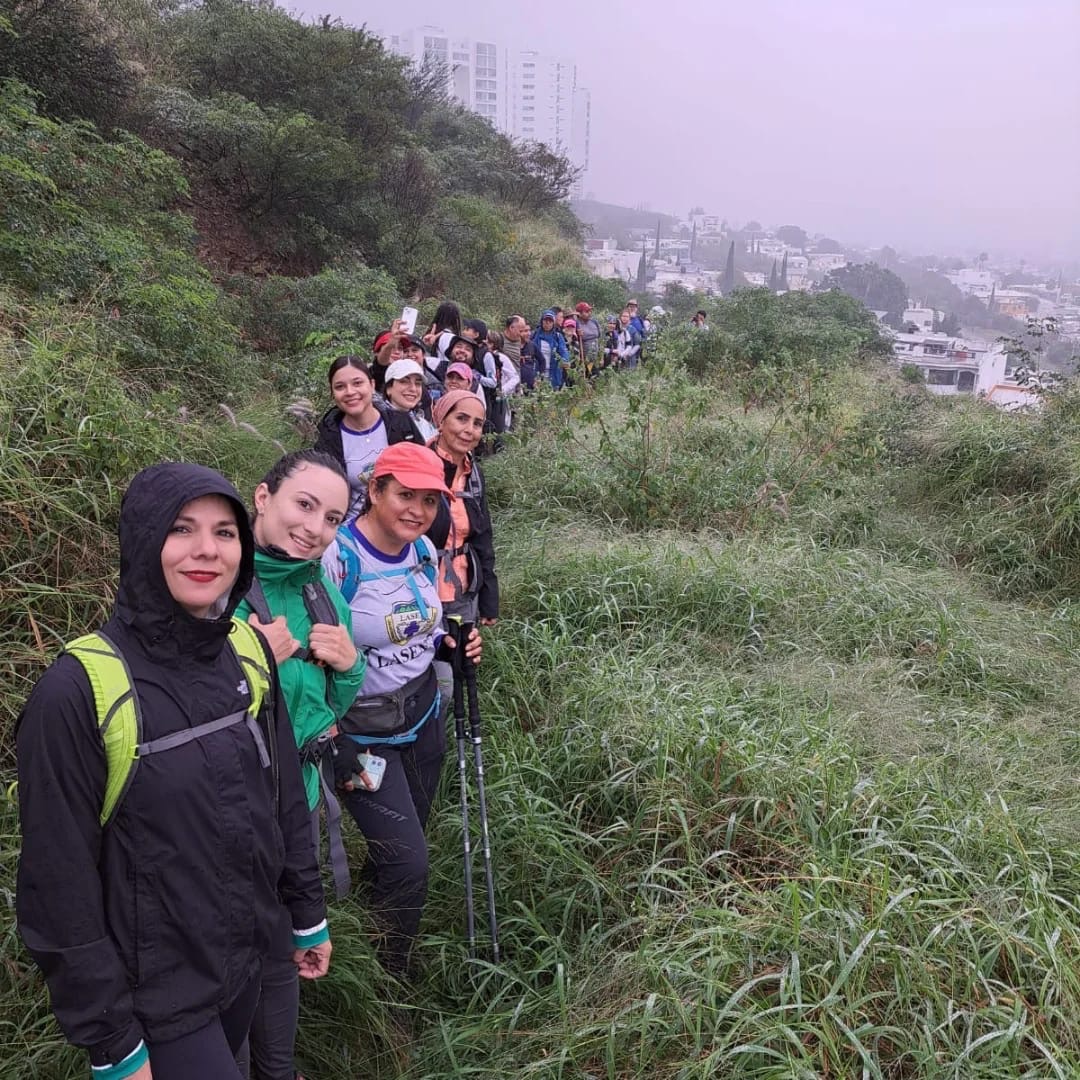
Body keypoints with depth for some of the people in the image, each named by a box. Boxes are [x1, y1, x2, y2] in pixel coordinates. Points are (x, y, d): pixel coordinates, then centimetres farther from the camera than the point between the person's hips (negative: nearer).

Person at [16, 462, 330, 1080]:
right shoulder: (78, 691, -24)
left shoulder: (247, 649, -5)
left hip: (248, 954, 6)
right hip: (157, 990, -5)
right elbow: (62, 878, -18)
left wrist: (309, 913, 10)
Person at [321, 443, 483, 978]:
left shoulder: (425, 551, 0)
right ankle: (389, 984, 19)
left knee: (396, 847, 17)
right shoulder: (338, 557, -22)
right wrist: (333, 750, -16)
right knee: (408, 862, -6)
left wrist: (454, 644, -4)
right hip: (363, 731, -7)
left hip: (423, 716, 7)